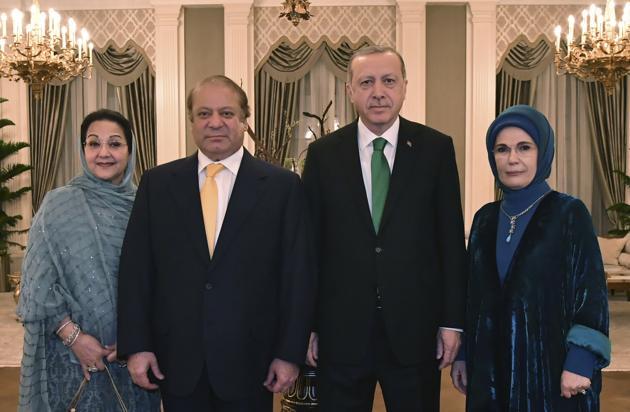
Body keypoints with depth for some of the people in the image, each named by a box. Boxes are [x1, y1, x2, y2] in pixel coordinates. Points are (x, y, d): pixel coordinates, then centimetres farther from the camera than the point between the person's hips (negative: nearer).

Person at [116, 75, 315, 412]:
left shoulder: (282, 186, -3)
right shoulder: (157, 183, 3)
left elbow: (298, 274, -3)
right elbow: (135, 268, 2)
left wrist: (290, 353, -5)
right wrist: (136, 345, -2)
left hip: (249, 360, -1)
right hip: (176, 361, 2)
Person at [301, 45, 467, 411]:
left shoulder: (436, 148, 0)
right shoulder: (323, 154, 2)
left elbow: (451, 239, 1)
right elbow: (310, 243, 2)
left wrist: (453, 321, -1)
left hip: (415, 329, 0)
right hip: (341, 330, 1)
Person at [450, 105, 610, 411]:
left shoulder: (569, 213, -6)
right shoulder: (485, 218, 7)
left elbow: (591, 289, -9)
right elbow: (473, 291, 10)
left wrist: (581, 362, -16)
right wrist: (462, 353, 8)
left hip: (551, 363, -4)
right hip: (491, 365, 4)